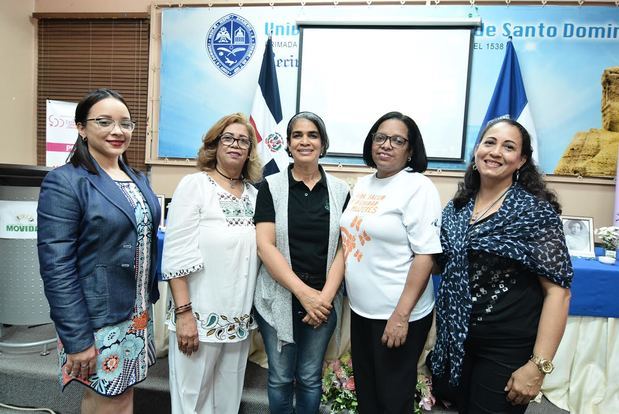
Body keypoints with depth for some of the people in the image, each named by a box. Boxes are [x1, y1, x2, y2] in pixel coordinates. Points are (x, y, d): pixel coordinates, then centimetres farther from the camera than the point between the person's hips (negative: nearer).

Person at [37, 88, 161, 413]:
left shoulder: (138, 180, 8)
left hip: (138, 315, 6)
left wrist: (149, 299, 7)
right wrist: (77, 338, -18)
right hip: (97, 320, -6)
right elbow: (56, 269, -17)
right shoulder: (64, 182, -13)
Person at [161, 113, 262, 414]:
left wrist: (249, 310, 8)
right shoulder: (194, 185, -6)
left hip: (240, 319, 5)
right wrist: (184, 313, -14)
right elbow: (177, 255, -10)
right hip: (200, 316, -4)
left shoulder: (255, 194, 7)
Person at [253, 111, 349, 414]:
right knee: (280, 378, 13)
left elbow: (343, 248, 0)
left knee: (310, 378, 16)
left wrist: (325, 295, -11)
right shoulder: (271, 186, -3)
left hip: (323, 301, 1)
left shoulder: (339, 190, 2)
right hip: (279, 299, -1)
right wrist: (303, 292, -16)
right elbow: (265, 246, -10)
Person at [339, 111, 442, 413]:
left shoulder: (418, 187, -13)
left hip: (397, 313, -6)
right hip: (360, 309, 6)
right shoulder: (362, 184, 8)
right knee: (364, 389, 21)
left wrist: (401, 314, -20)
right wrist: (342, 292, 12)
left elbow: (425, 255, -17)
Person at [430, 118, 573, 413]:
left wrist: (538, 365, -20)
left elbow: (558, 291, -16)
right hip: (456, 341, 5)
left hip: (507, 349, -5)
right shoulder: (457, 206, 1)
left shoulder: (535, 211, -13)